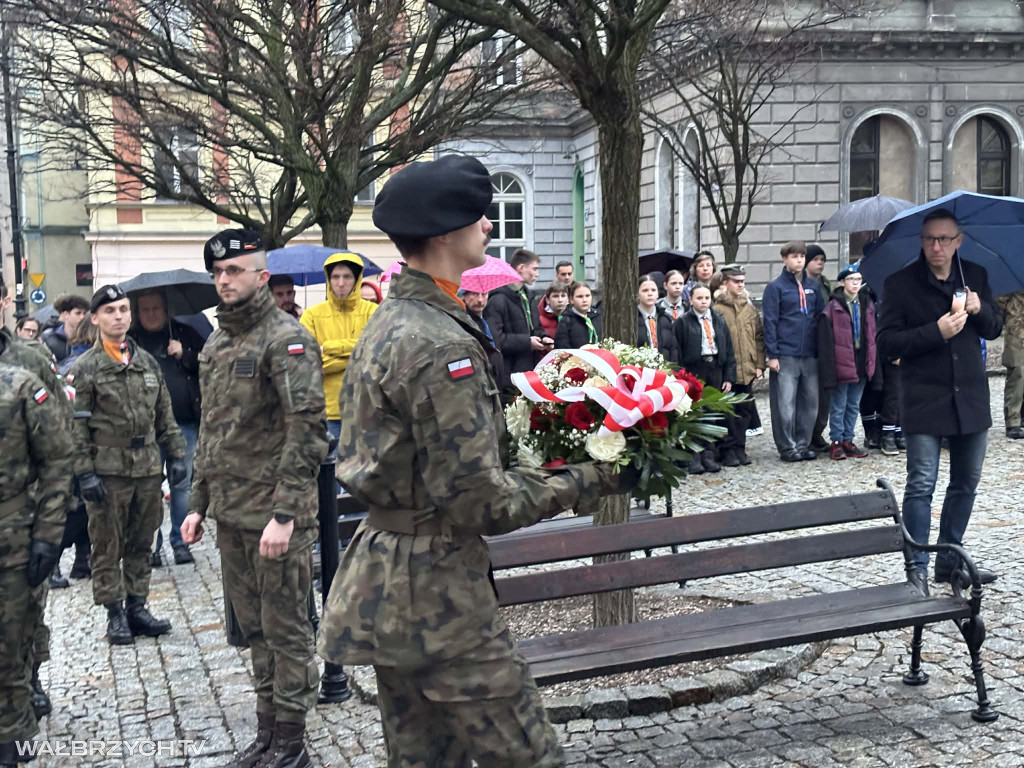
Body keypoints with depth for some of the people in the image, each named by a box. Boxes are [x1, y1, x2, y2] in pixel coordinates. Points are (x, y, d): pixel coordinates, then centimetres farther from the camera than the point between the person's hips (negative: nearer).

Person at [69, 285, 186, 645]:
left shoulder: (147, 362, 10)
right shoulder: (85, 368, -5)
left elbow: (165, 415, 14)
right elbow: (77, 426, -8)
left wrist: (176, 455, 8)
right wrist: (85, 473, -13)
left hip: (148, 467, 5)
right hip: (107, 470, -4)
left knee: (141, 544, 11)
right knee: (108, 547, 3)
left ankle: (137, 607, 21)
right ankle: (115, 614, 12)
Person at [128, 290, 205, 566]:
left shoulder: (185, 333, 9)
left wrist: (185, 354, -8)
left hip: (186, 424, 2)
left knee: (183, 485, 7)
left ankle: (180, 541, 17)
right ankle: (151, 545, 10)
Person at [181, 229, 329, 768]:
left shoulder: (287, 339, -11)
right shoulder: (215, 346, 14)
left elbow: (307, 430, -18)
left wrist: (284, 514, -23)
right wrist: (198, 503, 18)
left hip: (275, 514, -8)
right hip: (229, 513, 8)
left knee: (285, 628, 2)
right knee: (253, 627, 16)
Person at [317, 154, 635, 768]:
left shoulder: (390, 324, 11)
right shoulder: (438, 343, -21)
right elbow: (479, 502, -21)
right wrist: (589, 479, -12)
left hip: (388, 590, 10)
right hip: (437, 592, -10)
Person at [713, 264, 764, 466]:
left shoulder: (750, 308, 12)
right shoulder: (717, 309, -6)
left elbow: (759, 337, 13)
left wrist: (759, 364, 6)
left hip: (747, 371, 5)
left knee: (745, 410, 10)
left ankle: (739, 448, 20)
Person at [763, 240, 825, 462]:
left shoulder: (813, 286, 14)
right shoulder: (775, 287, 0)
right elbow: (770, 322, -4)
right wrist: (772, 354, -10)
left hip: (810, 354, 5)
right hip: (785, 355, -5)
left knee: (810, 402, 7)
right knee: (785, 404, -3)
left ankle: (803, 444, 18)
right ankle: (787, 447, 6)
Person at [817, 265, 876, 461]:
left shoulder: (867, 305, 10)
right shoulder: (833, 308, -9)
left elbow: (872, 335, 15)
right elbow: (825, 340, -11)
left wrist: (872, 362, 11)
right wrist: (829, 367, -15)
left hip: (861, 362, 6)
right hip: (842, 363, -6)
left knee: (854, 405, 12)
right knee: (838, 405, 2)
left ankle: (847, 440, 21)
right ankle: (836, 442, 11)